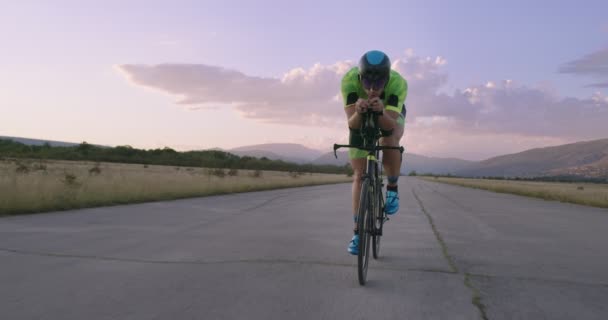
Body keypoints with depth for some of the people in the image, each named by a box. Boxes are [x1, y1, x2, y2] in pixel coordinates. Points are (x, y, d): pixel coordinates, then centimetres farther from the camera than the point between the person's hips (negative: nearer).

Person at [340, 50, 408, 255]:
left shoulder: (398, 82, -37)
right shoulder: (349, 79, -36)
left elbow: (389, 124, -42)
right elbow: (352, 124, -39)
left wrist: (381, 111, -62)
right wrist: (359, 111, -59)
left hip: (390, 117, 0)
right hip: (360, 120, 1)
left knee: (390, 140, -36)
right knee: (359, 175, -4)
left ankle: (392, 188, -9)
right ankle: (358, 232, 7)